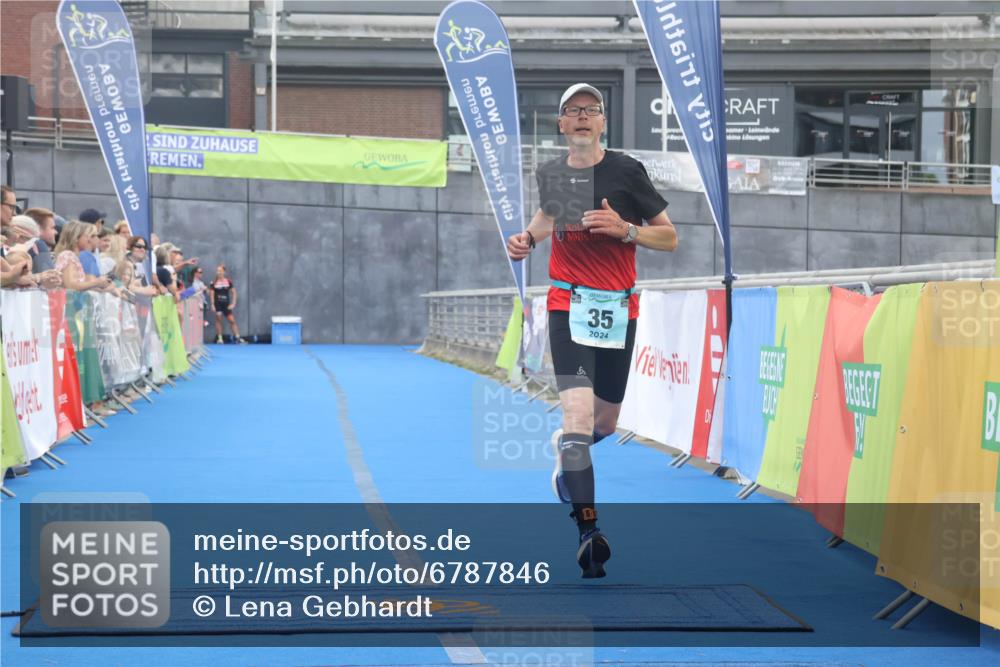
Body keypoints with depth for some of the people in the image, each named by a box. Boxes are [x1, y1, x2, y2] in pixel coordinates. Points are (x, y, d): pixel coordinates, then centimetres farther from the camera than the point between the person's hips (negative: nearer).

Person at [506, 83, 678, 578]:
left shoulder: (627, 171, -4)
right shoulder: (551, 173, 5)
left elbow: (669, 237, 0)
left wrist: (625, 229, -17)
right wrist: (527, 239, 7)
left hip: (619, 309, 1)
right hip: (569, 304, 0)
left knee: (604, 422, 12)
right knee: (578, 410, -19)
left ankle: (563, 446, 49)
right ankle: (588, 532, -20)